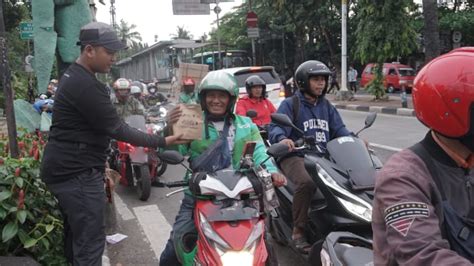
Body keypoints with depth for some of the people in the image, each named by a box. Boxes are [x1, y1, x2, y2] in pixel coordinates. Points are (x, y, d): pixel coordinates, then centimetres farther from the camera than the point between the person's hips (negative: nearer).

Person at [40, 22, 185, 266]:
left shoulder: (73, 76, 13)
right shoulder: (86, 85, -21)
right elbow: (116, 129, -20)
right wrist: (162, 141, -15)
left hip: (66, 168, 11)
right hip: (78, 173, -11)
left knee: (76, 234, 21)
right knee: (90, 241, -5)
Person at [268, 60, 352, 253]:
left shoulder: (327, 106, 22)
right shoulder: (290, 104, 1)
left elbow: (339, 129, 15)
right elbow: (275, 128, -13)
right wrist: (282, 138, -36)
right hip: (296, 156, -6)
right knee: (306, 182, -36)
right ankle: (298, 232, -22)